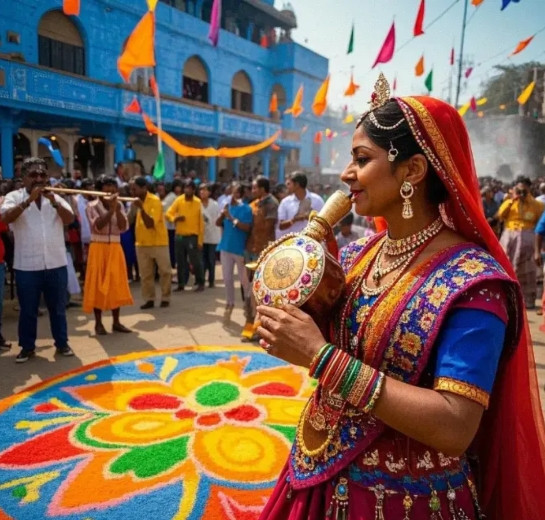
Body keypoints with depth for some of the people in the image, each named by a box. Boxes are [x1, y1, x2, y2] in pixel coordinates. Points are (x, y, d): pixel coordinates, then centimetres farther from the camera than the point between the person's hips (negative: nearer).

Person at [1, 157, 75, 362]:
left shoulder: (55, 197, 7)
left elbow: (70, 219, -6)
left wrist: (54, 202, -21)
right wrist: (29, 200, -24)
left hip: (56, 264, 2)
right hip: (27, 266, -2)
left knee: (58, 307, 12)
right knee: (28, 310, 9)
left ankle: (62, 343, 25)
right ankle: (27, 347, 23)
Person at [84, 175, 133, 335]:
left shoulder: (119, 206, 7)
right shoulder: (92, 206, -5)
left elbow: (123, 227, -4)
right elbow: (98, 226, -20)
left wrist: (117, 209, -14)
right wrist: (111, 209, -22)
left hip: (115, 249, 4)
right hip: (98, 249, -4)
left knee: (116, 285, 6)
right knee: (98, 286, 1)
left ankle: (116, 322, 15)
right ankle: (98, 323, 11)